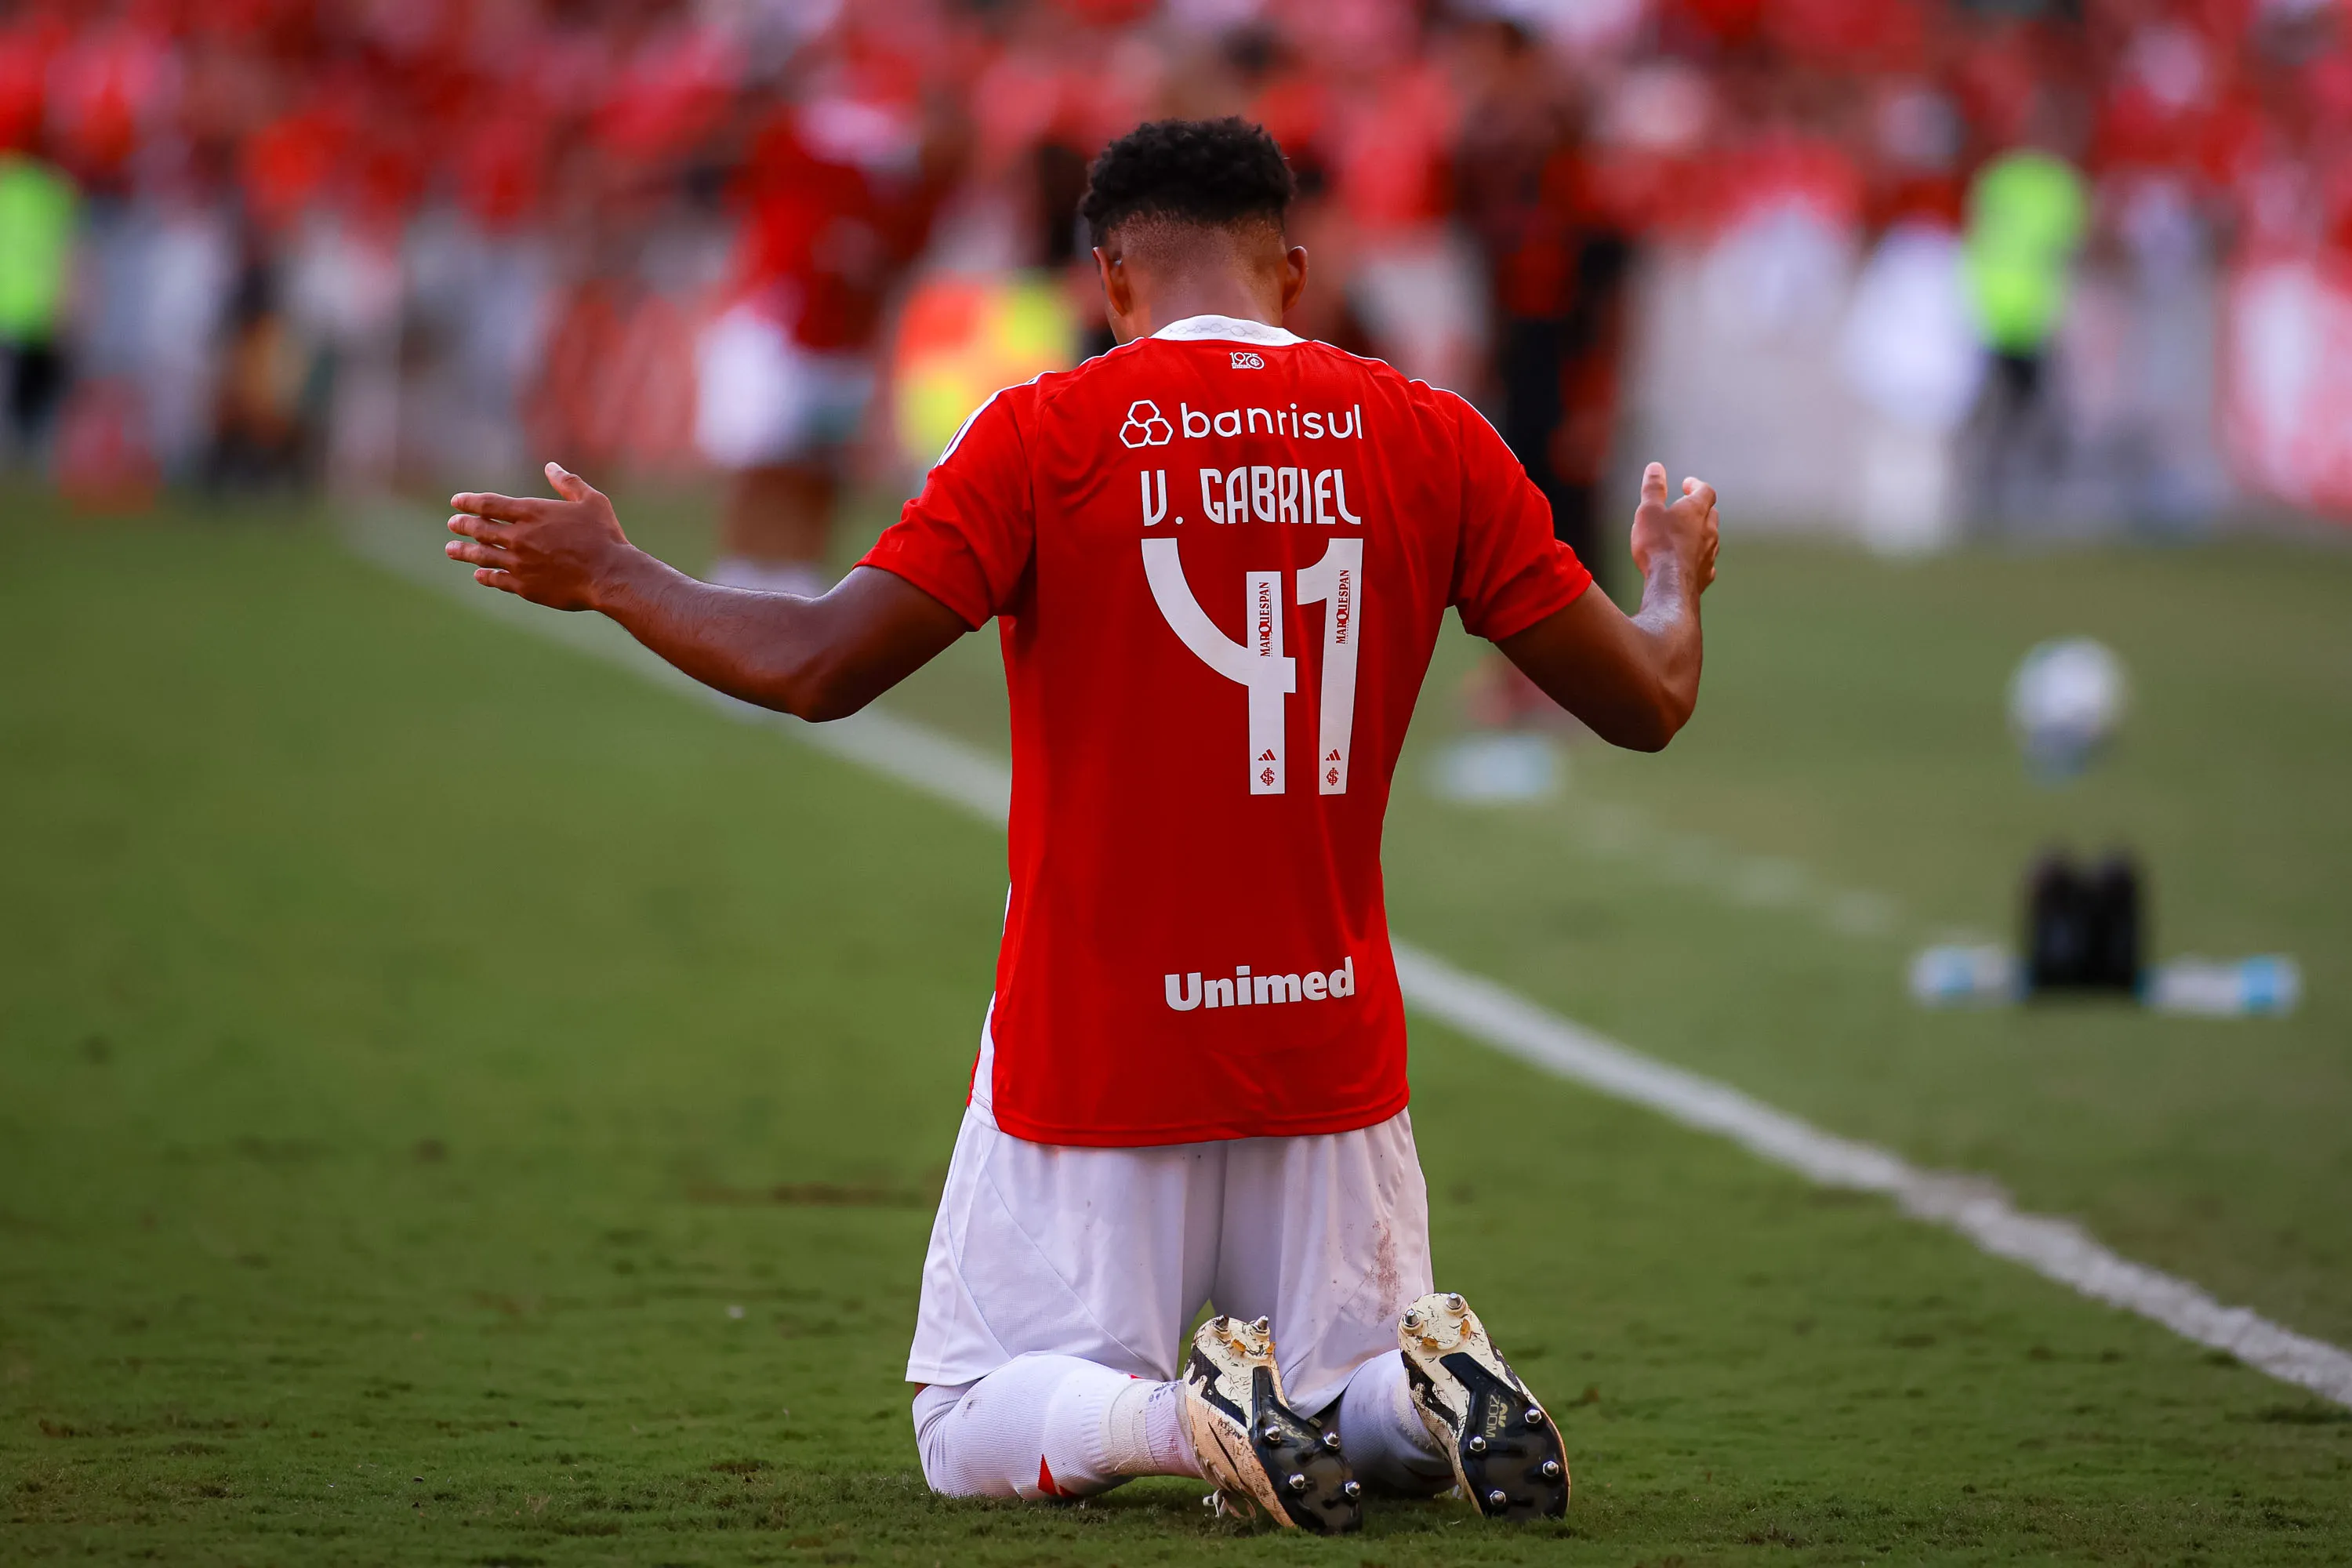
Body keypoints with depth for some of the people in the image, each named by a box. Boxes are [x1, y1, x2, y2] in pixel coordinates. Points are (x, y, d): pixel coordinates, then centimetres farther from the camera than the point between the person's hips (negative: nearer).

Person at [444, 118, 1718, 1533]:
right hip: (1333, 1044, 3)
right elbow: (1647, 701, 3)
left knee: (973, 1432, 9)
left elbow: (815, 667, -14)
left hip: (1097, 1048, -3)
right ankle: (1432, 1390, -14)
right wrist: (1676, 581, 26)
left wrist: (611, 577, 3)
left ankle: (1190, 1417, -20)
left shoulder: (1047, 434, -8)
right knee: (1388, 1416, 20)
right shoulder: (1431, 439, 0)